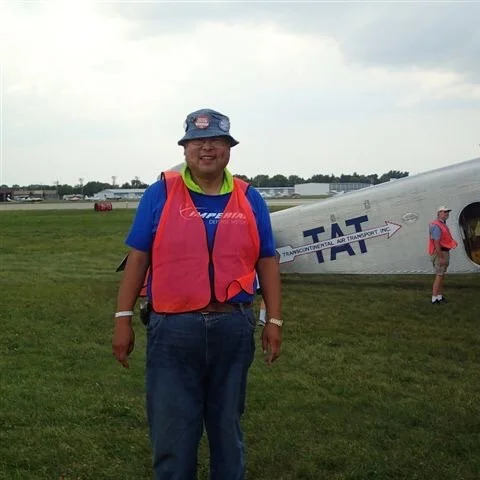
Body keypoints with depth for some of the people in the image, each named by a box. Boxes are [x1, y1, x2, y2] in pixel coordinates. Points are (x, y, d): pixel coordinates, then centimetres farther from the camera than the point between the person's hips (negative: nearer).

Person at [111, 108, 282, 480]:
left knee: (227, 424, 16)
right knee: (171, 428, 7)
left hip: (233, 327, 2)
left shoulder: (249, 199, 6)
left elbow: (267, 262, 8)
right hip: (173, 328, -2)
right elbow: (138, 258, 0)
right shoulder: (160, 194, -1)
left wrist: (274, 320, 4)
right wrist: (123, 318, -3)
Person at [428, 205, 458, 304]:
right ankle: (434, 299, -10)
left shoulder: (443, 225, 16)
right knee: (439, 276, -10)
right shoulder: (437, 226, -17)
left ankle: (440, 296, 19)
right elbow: (436, 243, -23)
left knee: (441, 275, 13)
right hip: (439, 253, -10)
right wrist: (441, 257, -25)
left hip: (444, 252, 10)